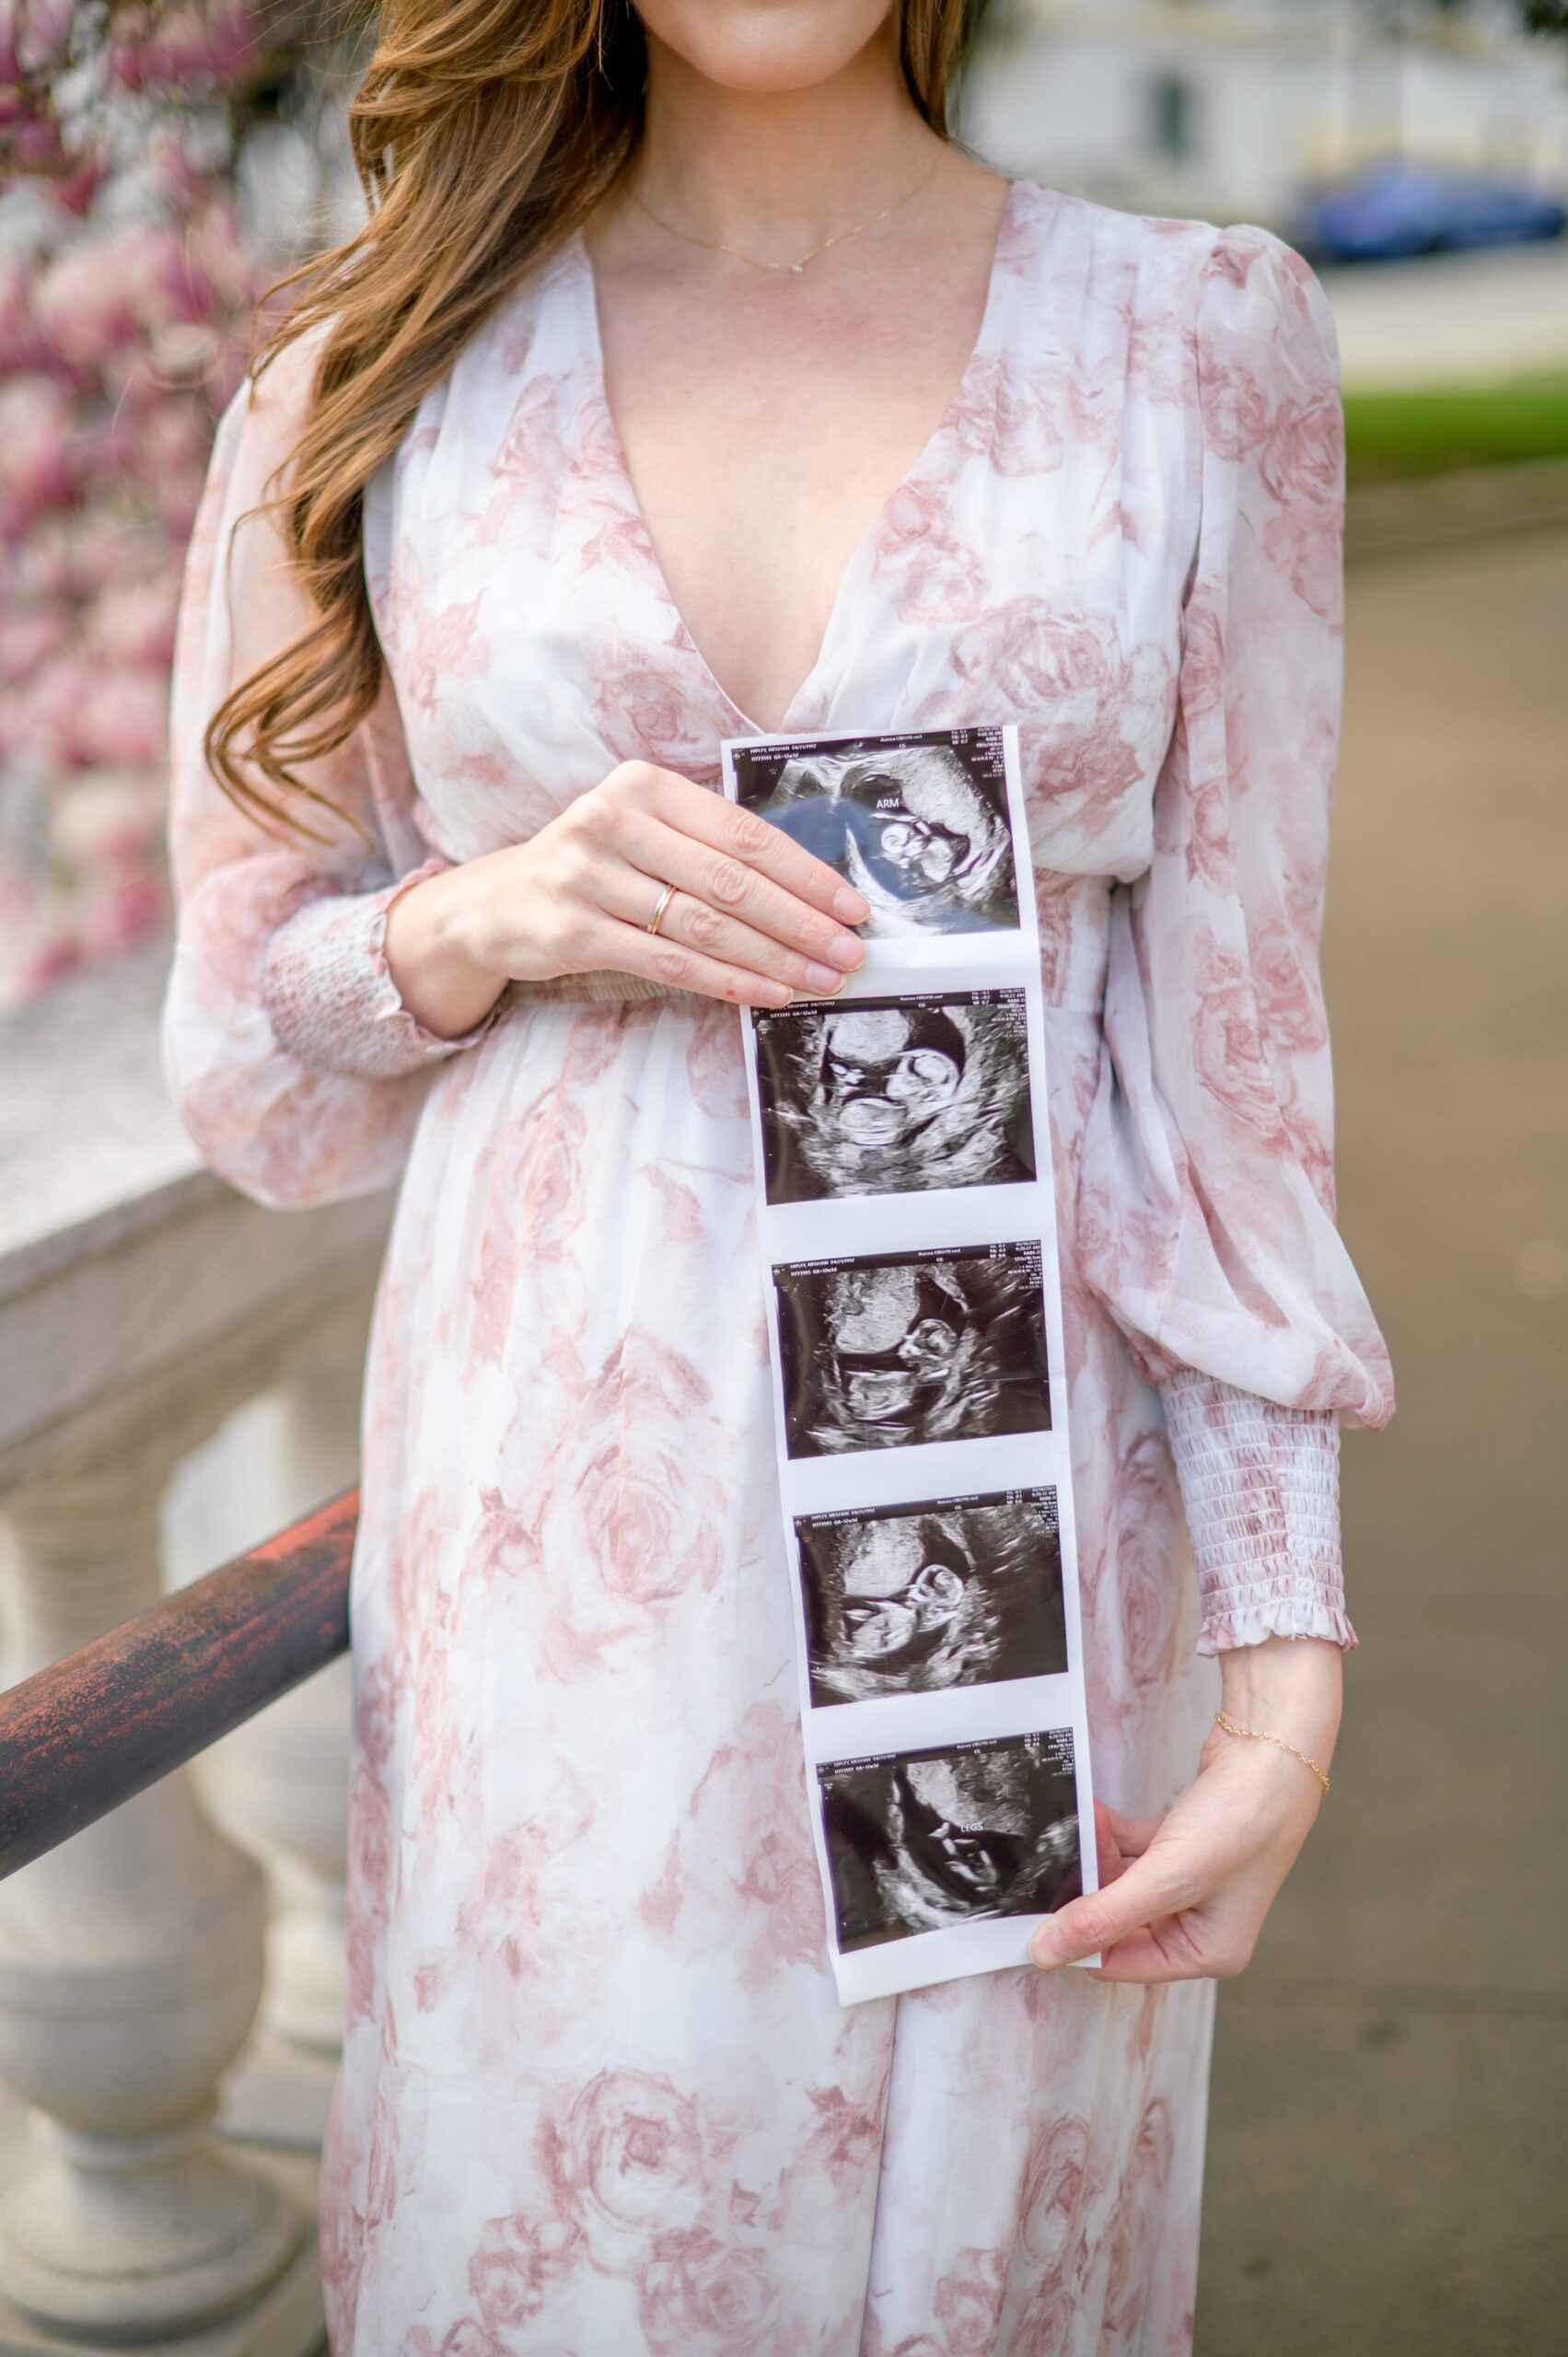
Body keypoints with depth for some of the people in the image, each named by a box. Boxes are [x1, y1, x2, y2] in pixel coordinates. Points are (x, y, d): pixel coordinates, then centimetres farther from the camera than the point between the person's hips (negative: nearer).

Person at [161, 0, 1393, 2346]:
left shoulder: (1205, 340, 1)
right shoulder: (386, 374, 3)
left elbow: (1233, 1049, -1)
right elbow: (242, 1050, 9)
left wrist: (1291, 1663, -6)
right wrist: (491, 920, -13)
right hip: (561, 1537, 1)